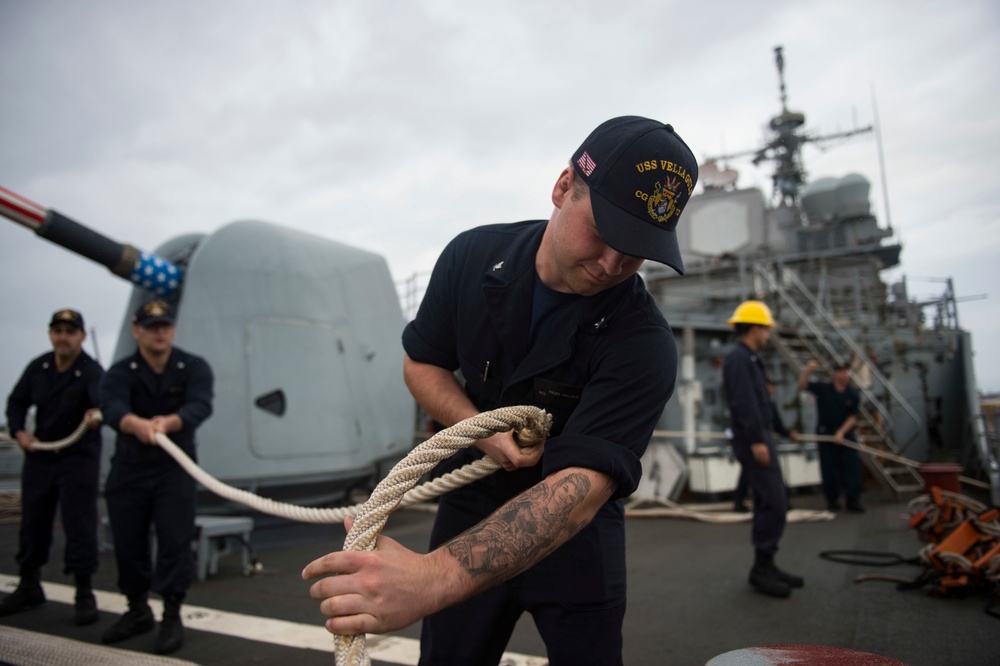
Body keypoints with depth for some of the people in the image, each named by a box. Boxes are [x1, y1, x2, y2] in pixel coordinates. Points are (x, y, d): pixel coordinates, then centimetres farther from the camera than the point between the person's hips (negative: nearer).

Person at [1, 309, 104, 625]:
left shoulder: (92, 371, -20)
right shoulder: (38, 367, -1)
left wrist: (97, 413, -64)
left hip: (79, 459, -5)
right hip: (39, 455, 6)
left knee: (79, 526, -5)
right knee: (32, 522, 16)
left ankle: (84, 595, 9)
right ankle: (29, 586, 36)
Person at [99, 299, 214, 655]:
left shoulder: (194, 368, -8)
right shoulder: (120, 372, -7)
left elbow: (200, 406, -26)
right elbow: (113, 408, -28)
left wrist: (169, 422, -47)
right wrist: (137, 424, -52)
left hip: (174, 469, -2)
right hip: (128, 469, 2)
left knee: (175, 540, -6)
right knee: (127, 542, 10)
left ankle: (172, 617, 9)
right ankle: (138, 611, 30)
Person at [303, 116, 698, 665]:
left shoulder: (643, 343, -26)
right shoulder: (473, 257, -13)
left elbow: (582, 485, -37)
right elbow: (421, 363, 0)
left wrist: (432, 578, -50)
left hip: (576, 530, -2)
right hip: (470, 504, 3)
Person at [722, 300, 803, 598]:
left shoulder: (748, 360, 20)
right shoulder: (738, 358, -12)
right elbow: (744, 403, -22)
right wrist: (756, 441, -25)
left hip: (759, 437, 10)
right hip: (753, 439, -10)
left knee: (769, 503, 11)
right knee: (774, 502, -11)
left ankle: (766, 566, 17)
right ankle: (762, 568, -4)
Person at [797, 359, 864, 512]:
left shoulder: (852, 395, -2)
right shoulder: (823, 389, -5)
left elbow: (852, 417, -2)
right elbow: (802, 386, -16)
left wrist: (841, 433, -14)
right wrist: (807, 371, -32)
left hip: (845, 434, 1)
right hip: (825, 433, -1)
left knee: (852, 466, -6)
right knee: (829, 468, 2)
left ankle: (853, 500, -2)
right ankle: (832, 500, 13)